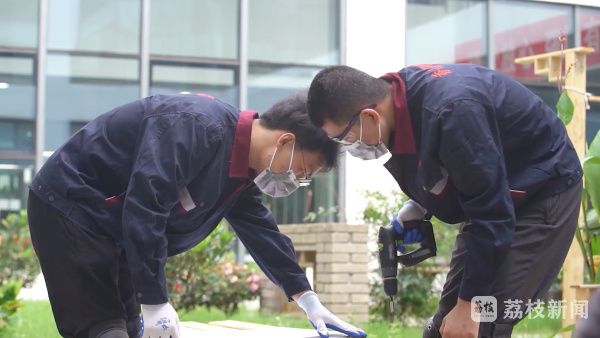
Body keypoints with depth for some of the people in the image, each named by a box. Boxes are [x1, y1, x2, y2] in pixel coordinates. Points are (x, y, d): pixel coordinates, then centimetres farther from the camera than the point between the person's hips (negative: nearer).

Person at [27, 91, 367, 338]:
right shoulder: (197, 126, -27)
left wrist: (307, 299, 14)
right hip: (69, 209, -10)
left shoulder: (241, 168, 5)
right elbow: (144, 208, -31)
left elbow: (263, 231, 16)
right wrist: (154, 302, -29)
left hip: (111, 226, 10)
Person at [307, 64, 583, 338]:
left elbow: (491, 215, -31)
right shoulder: (394, 96, -10)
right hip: (489, 197, 9)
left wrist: (468, 305, -25)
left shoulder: (451, 111, -36)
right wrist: (417, 209, -5)